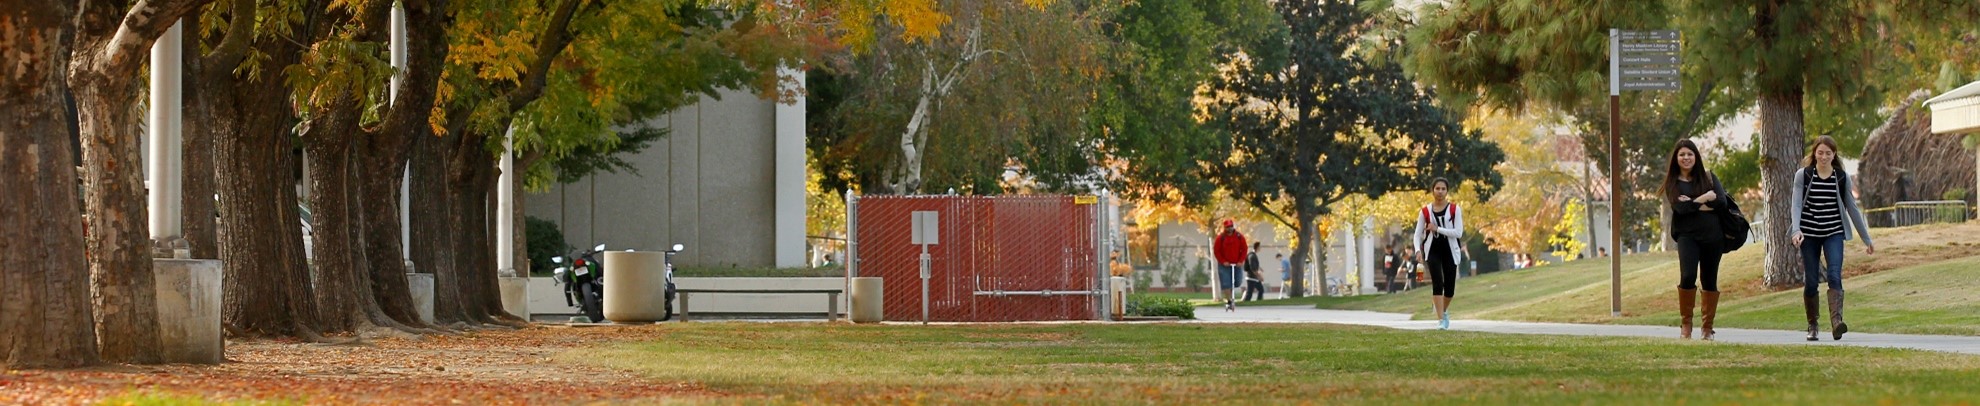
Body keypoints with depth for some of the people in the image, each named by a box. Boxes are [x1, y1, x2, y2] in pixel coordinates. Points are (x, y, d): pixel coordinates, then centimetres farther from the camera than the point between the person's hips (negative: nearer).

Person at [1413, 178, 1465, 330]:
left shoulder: (1454, 210, -1)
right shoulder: (1426, 211, 3)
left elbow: (1458, 232, -10)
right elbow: (1418, 233, 4)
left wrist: (1437, 229, -15)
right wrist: (1418, 250, -13)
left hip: (1450, 250, 0)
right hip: (1432, 250, 0)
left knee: (1449, 286, 5)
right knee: (1437, 283, -13)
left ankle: (1444, 311, 34)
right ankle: (1441, 319, -12)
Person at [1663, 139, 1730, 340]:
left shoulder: (1708, 178, 10)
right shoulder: (1672, 183, 5)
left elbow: (1721, 201, -5)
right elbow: (1680, 207, -11)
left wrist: (1693, 203, -10)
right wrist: (1705, 198, -8)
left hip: (1712, 235, 2)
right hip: (1687, 235, -2)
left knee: (1709, 280, 4)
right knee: (1688, 276, -20)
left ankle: (1707, 328, 16)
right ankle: (1685, 324, -6)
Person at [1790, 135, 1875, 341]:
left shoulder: (1841, 177, 5)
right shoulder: (1803, 175, 1)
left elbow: (1851, 208, 11)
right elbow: (1796, 204, -9)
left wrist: (1867, 239, 13)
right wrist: (1796, 230, -26)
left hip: (1834, 233, 0)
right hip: (1809, 234, 0)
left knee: (1834, 275, -19)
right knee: (1810, 281, 2)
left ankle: (1836, 321, -31)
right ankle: (1812, 326, 18)